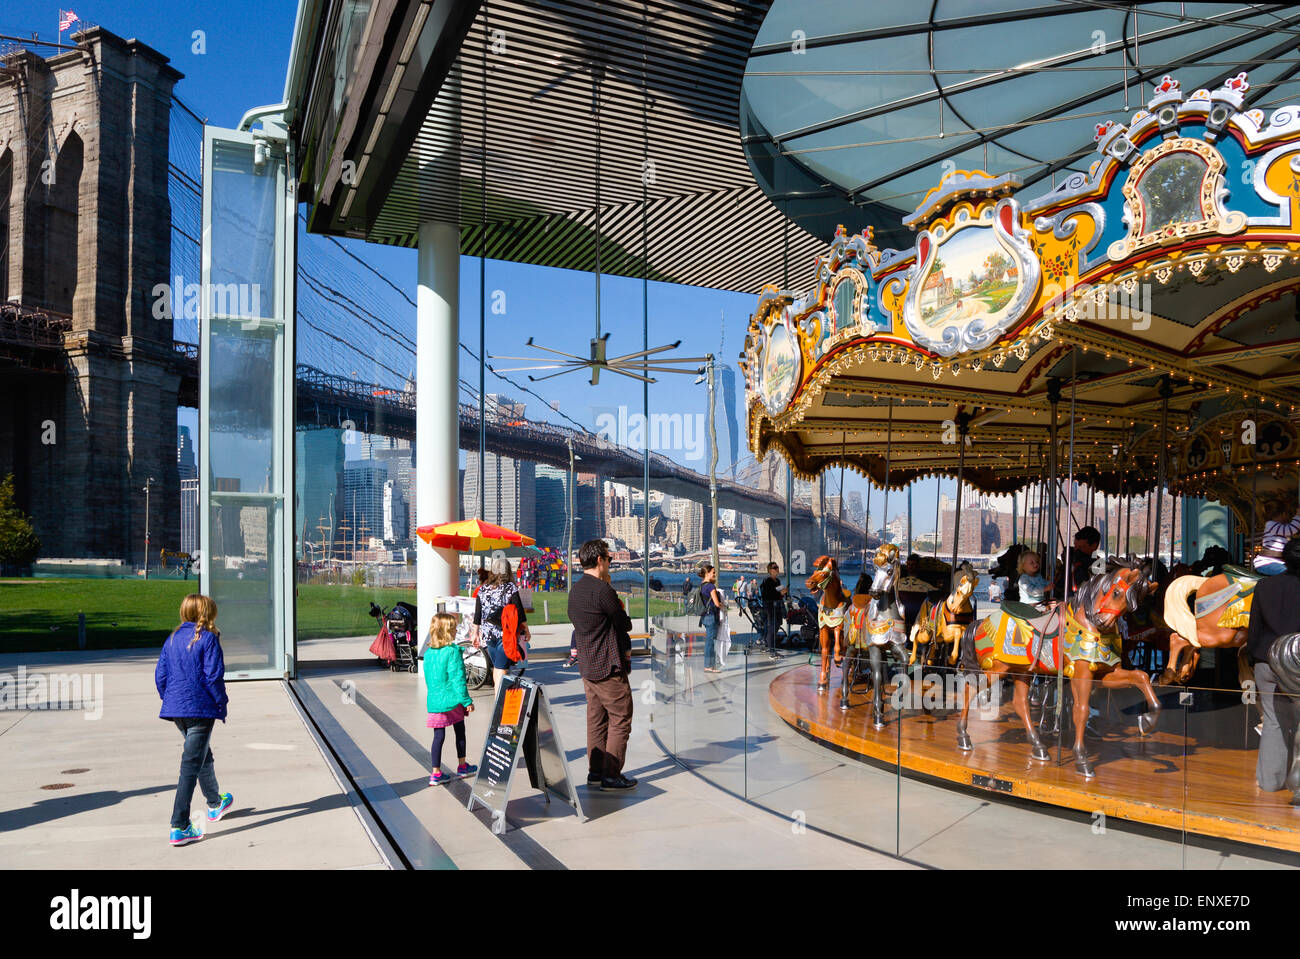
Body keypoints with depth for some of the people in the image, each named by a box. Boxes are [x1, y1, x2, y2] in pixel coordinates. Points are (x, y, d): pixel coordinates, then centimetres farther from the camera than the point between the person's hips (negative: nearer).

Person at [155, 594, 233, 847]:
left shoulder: (172, 639, 10)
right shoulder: (208, 639, -9)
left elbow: (160, 676, 10)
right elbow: (213, 676, -14)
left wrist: (169, 700, 20)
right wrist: (222, 703, -5)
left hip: (176, 708, 7)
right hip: (201, 708, -7)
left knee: (203, 756, 25)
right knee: (191, 766, -6)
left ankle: (215, 804, 44)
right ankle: (179, 827, -11)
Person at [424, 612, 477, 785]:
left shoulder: (428, 652, 4)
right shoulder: (453, 651, -16)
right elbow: (458, 678, -18)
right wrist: (467, 701, -12)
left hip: (434, 700, 5)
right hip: (453, 700, -5)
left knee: (438, 735, 8)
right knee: (460, 732, 15)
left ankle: (436, 774, 7)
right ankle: (462, 766, 27)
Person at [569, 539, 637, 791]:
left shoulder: (575, 590, 11)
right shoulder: (602, 590, -19)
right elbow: (625, 624, -11)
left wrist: (622, 646, 11)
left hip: (587, 664, 9)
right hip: (609, 666, -9)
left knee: (596, 720, 15)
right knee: (620, 720, 0)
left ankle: (595, 771, 20)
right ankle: (611, 775, 2)